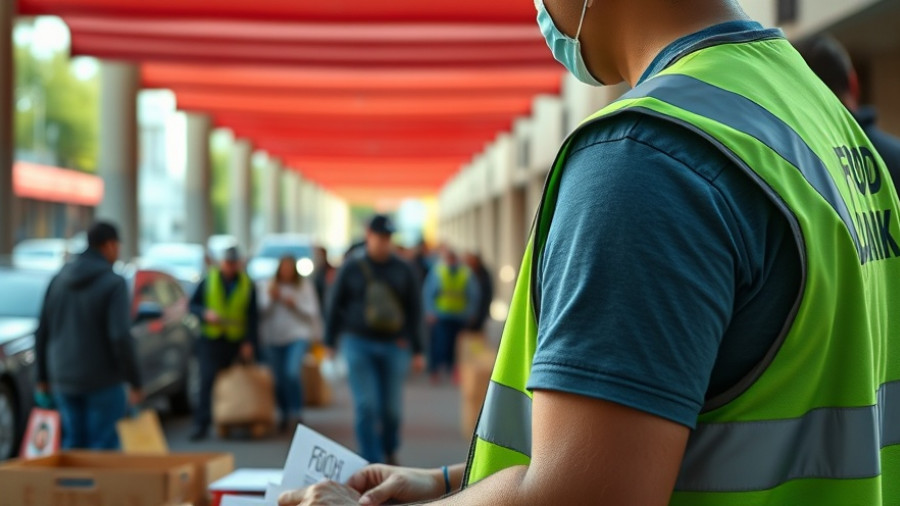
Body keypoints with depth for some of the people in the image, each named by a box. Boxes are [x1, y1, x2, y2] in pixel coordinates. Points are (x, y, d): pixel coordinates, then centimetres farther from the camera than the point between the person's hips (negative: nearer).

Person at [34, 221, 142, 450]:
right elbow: (121, 337, -19)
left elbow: (42, 334, 9)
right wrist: (134, 382, -13)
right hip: (102, 380, -6)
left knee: (73, 443, 14)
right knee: (104, 447, 0)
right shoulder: (113, 283, -11)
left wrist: (43, 377, 18)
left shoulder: (59, 279, 7)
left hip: (64, 381, 6)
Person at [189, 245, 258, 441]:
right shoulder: (208, 281, 4)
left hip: (235, 342, 1)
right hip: (210, 339, -1)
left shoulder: (247, 285, 4)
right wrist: (205, 313, -13)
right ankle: (202, 424, -11)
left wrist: (249, 342, -2)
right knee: (208, 379, -11)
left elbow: (253, 317, 5)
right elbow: (192, 305, 8)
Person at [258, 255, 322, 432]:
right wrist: (271, 298, -12)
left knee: (292, 372, -22)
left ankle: (295, 413, -15)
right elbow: (261, 312, 3)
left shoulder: (305, 286, 6)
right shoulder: (267, 286, 9)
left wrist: (295, 305, -11)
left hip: (297, 336, -2)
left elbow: (312, 312, 3)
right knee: (279, 379, 2)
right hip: (273, 339, 2)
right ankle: (285, 416, 17)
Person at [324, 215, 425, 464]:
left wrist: (417, 350, 4)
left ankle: (390, 451, 32)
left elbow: (415, 311, 7)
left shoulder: (403, 270, 5)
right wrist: (330, 344, 6)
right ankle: (372, 462, -4)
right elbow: (335, 305, 8)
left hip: (394, 346, 1)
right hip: (359, 343, -1)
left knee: (392, 407, 5)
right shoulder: (351, 268, 3)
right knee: (366, 404, -9)